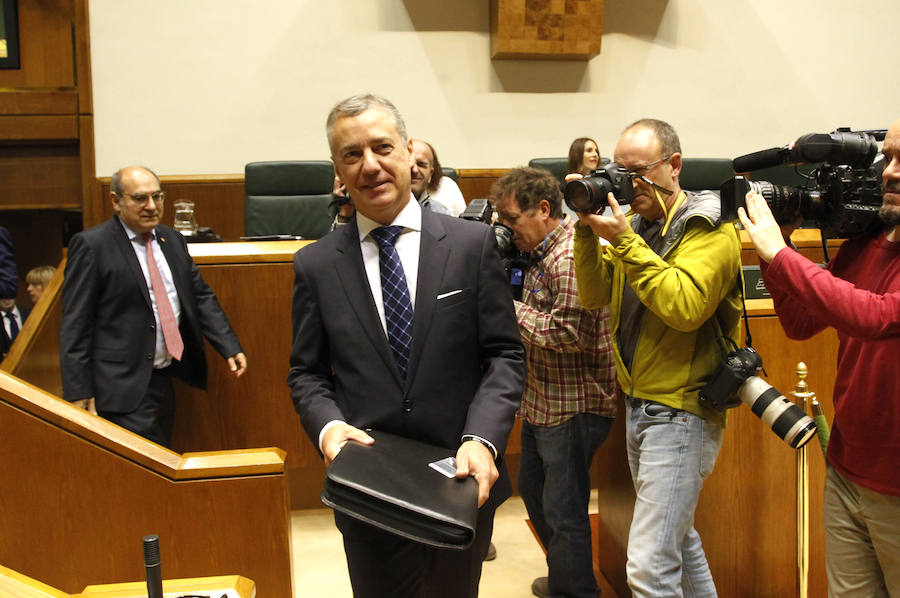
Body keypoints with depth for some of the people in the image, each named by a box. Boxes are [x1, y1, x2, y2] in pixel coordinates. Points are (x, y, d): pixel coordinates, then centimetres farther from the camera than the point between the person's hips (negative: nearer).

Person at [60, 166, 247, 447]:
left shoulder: (173, 240, 12)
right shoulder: (91, 245, -8)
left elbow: (201, 297, 15)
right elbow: (75, 325, -10)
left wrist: (230, 348, 2)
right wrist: (79, 392, -14)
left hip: (164, 379, 7)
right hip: (124, 386, -7)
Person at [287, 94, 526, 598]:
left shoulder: (473, 244, -4)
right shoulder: (315, 265, -1)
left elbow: (505, 354, -5)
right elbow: (307, 372, 5)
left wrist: (483, 438, -19)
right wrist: (328, 425, -15)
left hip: (463, 482, 0)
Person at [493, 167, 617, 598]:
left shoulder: (572, 258, -22)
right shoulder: (541, 251, 9)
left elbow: (567, 333, -27)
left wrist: (509, 308, -18)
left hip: (573, 407, -11)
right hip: (542, 400, 11)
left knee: (563, 511, -1)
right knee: (533, 489, 23)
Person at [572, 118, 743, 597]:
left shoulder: (711, 231, -12)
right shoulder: (635, 222, 11)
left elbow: (684, 306, -26)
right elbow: (594, 296, 7)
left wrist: (623, 241, -24)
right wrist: (588, 231, -6)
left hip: (682, 410, -8)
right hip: (638, 405, 8)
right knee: (676, 535, 23)